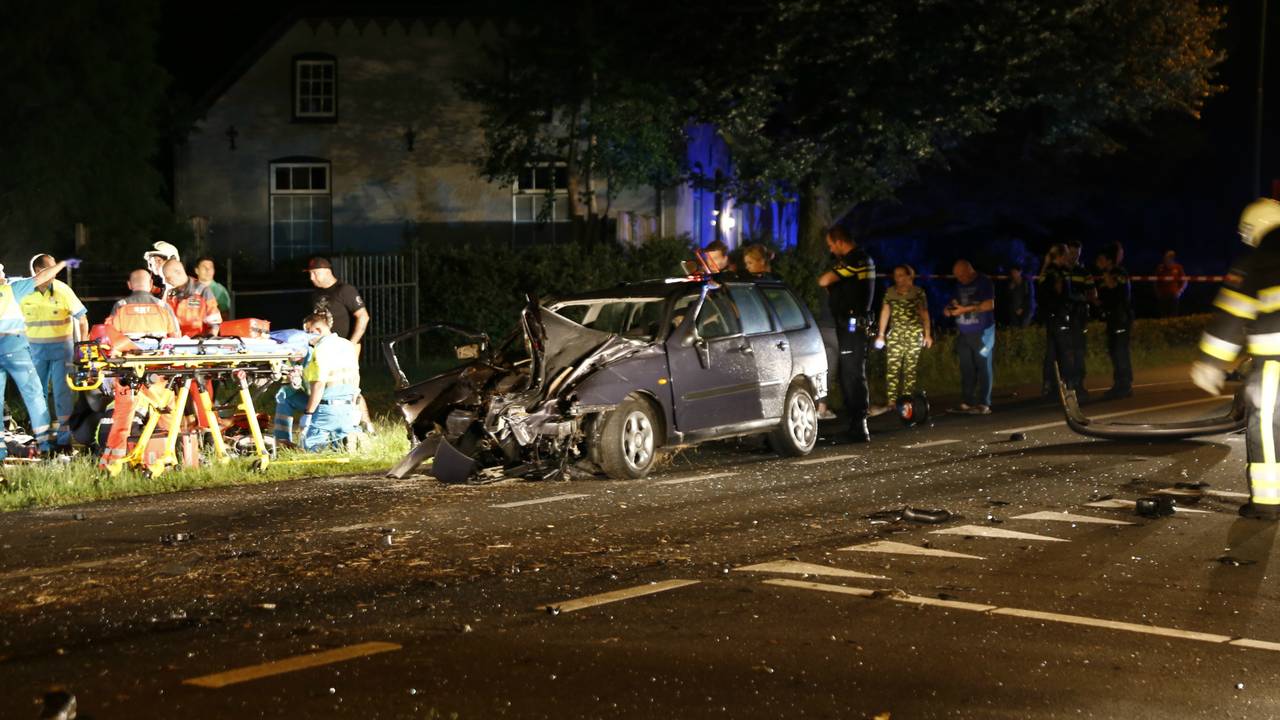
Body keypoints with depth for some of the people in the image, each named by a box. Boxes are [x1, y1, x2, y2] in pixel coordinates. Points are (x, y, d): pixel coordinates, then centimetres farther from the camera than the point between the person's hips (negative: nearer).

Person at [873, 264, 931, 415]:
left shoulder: (918, 292, 4)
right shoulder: (890, 292, 10)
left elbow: (924, 314, 6)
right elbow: (885, 312, 12)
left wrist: (927, 334, 1)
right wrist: (881, 334, 8)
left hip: (914, 334, -2)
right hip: (895, 335, 2)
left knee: (910, 369, -2)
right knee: (892, 369, -8)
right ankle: (891, 402, -11)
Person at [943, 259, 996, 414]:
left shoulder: (984, 282, -7)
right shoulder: (959, 284, 12)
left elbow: (990, 304, -16)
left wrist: (965, 309, -21)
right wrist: (949, 308, 1)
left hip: (982, 333, -6)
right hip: (963, 333, 6)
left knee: (983, 368, -4)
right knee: (966, 369, 4)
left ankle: (984, 404, -4)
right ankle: (966, 402, 8)